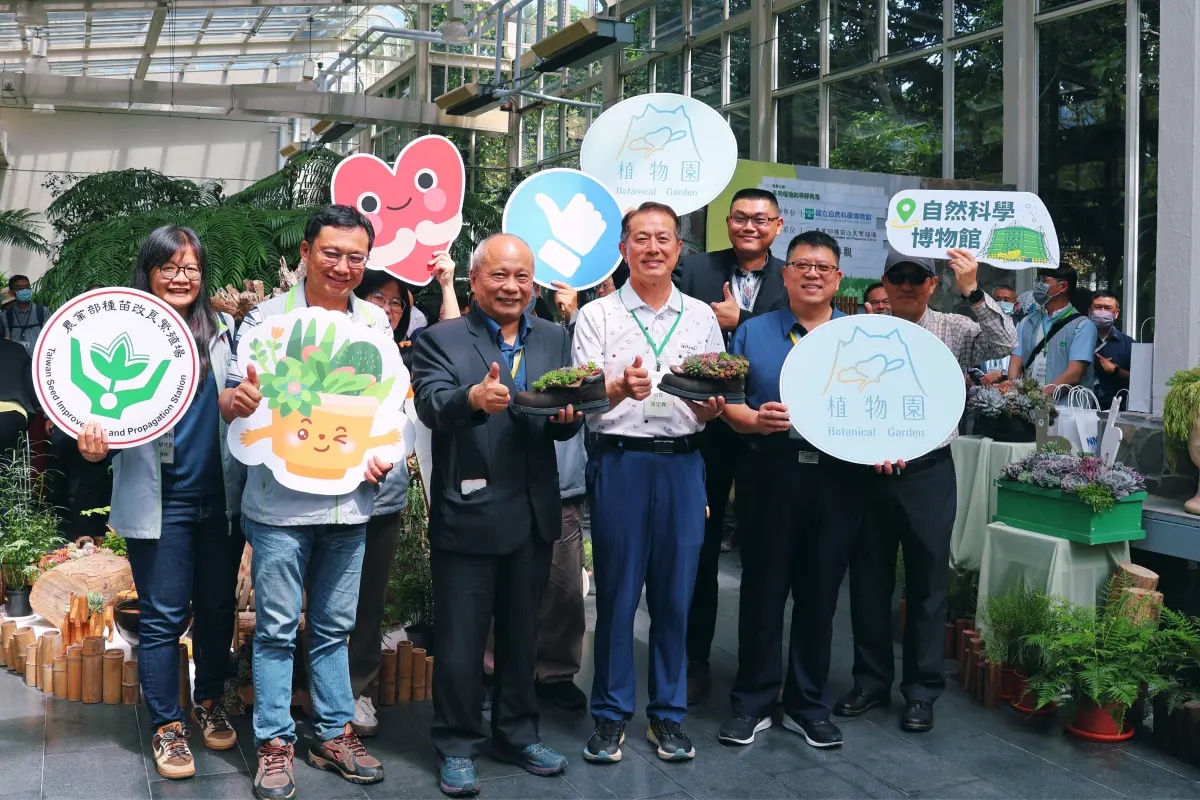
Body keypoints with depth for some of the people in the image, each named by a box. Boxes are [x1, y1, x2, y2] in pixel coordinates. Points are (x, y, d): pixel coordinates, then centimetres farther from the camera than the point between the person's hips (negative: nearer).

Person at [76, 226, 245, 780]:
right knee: (164, 616, 3)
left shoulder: (223, 332, 6)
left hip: (221, 498, 3)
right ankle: (166, 726, 18)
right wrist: (94, 443, -21)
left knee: (218, 608, 14)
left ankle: (209, 705, 33)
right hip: (160, 501, -3)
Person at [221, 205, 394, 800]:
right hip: (281, 499, -3)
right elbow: (234, 400, -6)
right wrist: (238, 398, -29)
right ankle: (275, 743, 15)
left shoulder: (375, 321, 8)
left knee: (334, 628, 13)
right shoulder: (268, 317, -3)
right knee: (277, 628, 3)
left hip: (349, 500, 3)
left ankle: (334, 734, 24)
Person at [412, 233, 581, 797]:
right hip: (467, 514, -4)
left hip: (533, 515, 5)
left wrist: (568, 416, -16)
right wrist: (474, 398, -40)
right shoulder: (441, 340, -4)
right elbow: (432, 406, -20)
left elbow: (564, 427, 8)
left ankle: (518, 733, 33)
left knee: (522, 631, 17)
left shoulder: (553, 339, 10)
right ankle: (456, 745, 21)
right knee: (460, 638, 6)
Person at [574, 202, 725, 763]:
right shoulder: (597, 316, 5)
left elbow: (711, 411, 11)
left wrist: (710, 401, -13)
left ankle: (668, 714, 21)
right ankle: (611, 715, 17)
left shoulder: (702, 316, 12)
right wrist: (621, 388, -24)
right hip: (620, 462, -2)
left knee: (675, 594, 7)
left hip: (682, 464, 2)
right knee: (616, 593, 3)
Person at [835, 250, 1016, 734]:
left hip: (928, 472, -2)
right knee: (868, 582, 10)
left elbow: (1005, 345, -15)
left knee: (927, 584, 6)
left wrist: (973, 292, -22)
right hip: (870, 471, 2)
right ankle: (871, 682, 26)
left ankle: (922, 692, 20)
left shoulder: (954, 331, 2)